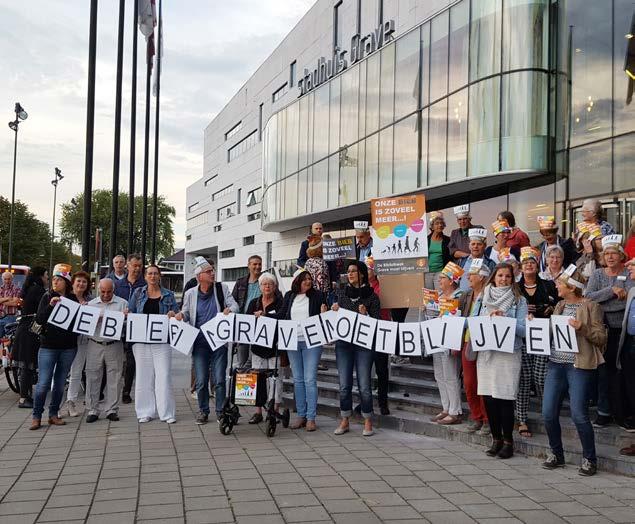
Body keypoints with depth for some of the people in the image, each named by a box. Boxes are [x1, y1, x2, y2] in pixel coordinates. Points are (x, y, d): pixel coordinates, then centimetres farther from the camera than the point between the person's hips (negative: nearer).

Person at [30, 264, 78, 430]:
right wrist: (50, 305, -20)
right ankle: (36, 417, 6)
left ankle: (53, 414, 21)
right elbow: (39, 320, -7)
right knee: (43, 383, -5)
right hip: (48, 346, -2)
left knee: (60, 383, 10)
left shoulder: (74, 299, 4)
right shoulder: (47, 297, 1)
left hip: (68, 347, 2)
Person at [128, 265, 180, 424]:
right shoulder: (138, 293, 10)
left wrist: (173, 314, -13)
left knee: (164, 375, -5)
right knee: (144, 375, 3)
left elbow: (177, 313, 9)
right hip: (141, 339, 1)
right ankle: (145, 412, 12)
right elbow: (130, 311, 12)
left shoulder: (168, 295, 8)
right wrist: (127, 313, -10)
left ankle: (167, 412, 1)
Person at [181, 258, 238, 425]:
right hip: (199, 343, 1)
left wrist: (229, 310, -21)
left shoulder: (222, 288, 4)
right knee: (201, 381, 3)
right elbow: (186, 314, 13)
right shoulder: (190, 294, 6)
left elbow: (234, 305, 2)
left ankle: (221, 411, 14)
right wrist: (180, 315, -10)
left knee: (219, 379, 0)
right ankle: (203, 411, 20)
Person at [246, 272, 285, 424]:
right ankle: (258, 412, 9)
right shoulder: (254, 303, 14)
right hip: (257, 345, 4)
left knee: (275, 378, -2)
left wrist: (264, 315, -28)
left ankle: (275, 410, 4)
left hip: (274, 346, -4)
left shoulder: (279, 303, 0)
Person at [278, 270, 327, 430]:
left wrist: (323, 314, -18)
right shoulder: (289, 296, 11)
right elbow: (282, 316, 15)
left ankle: (311, 418, -1)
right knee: (297, 380, 9)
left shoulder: (318, 295, 1)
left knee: (310, 379, -6)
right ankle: (301, 416, 17)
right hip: (293, 342, 4)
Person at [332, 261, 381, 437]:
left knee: (364, 384, -3)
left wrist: (365, 314, -18)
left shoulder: (371, 296, -1)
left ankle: (368, 421, 12)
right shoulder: (342, 294, 11)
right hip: (343, 342, 3)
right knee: (344, 384, 5)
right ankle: (344, 420, 16)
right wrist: (334, 311, -2)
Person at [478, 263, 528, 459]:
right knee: (488, 397, 4)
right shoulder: (485, 298, 14)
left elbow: (522, 329, -7)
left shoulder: (519, 301, 3)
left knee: (505, 398, -5)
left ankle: (508, 441, 8)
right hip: (486, 353, 4)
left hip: (509, 353, -4)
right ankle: (496, 439, 18)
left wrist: (503, 318, -17)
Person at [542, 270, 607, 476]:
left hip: (579, 366, -6)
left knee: (579, 415, -7)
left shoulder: (590, 307, -3)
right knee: (548, 414, 3)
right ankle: (556, 455, 21)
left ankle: (589, 459, 11)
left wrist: (582, 328, -20)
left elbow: (601, 338, -6)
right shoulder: (560, 306, 16)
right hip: (556, 364, 6)